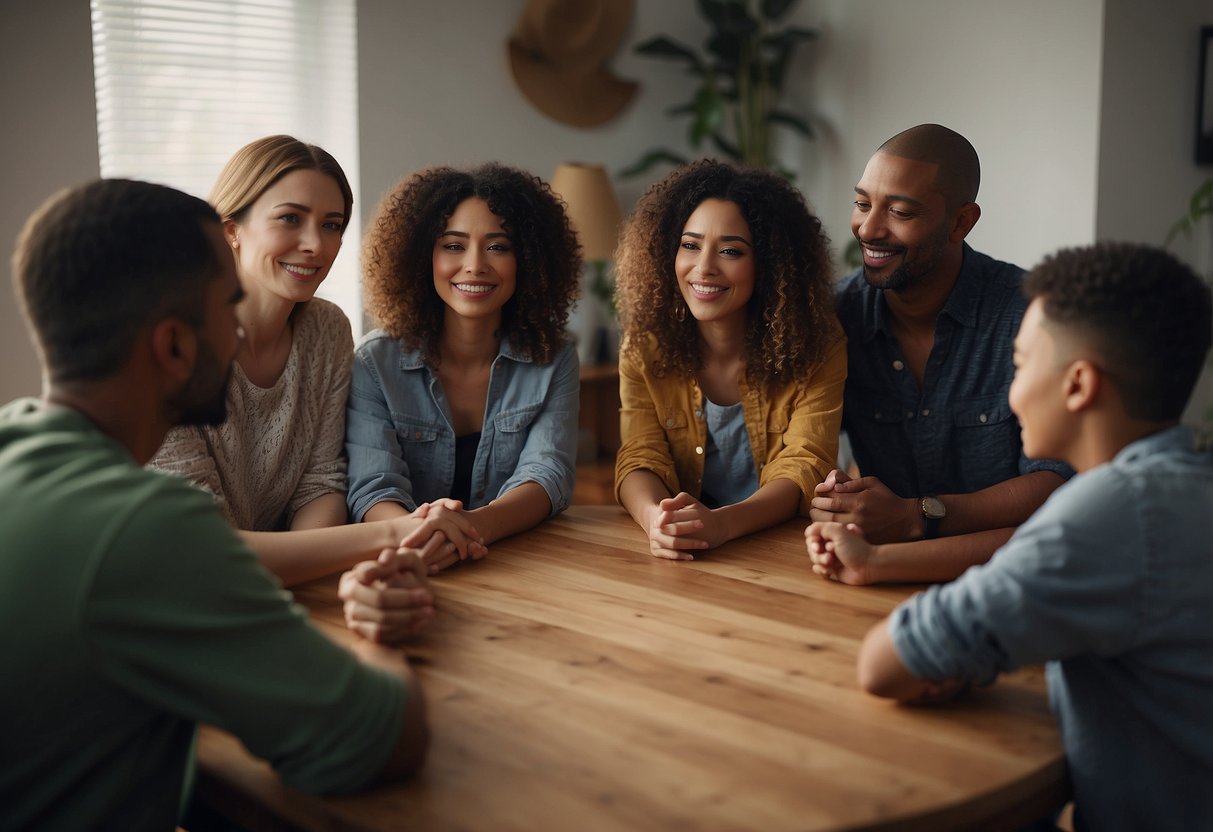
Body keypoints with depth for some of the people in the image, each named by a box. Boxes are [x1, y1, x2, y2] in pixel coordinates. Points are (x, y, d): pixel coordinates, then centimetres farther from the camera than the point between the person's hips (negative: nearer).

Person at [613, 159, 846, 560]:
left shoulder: (815, 347, -9)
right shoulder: (645, 346, -2)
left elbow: (802, 468, -16)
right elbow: (640, 459, -9)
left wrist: (722, 523, -35)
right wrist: (656, 519, -33)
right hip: (683, 558, 3)